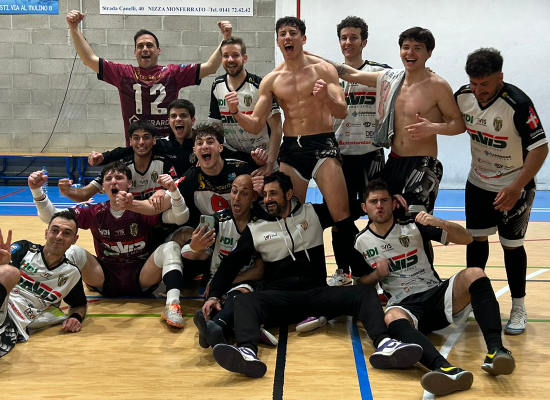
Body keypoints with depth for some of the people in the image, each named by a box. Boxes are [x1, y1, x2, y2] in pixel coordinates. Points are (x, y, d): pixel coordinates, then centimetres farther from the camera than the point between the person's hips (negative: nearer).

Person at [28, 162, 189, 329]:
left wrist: (173, 191, -34)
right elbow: (52, 216, -4)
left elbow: (181, 218, -16)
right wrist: (37, 191, -21)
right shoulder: (94, 212, -1)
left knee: (171, 247, -26)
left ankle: (172, 304, -41)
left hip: (142, 279, -1)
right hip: (106, 280, 1)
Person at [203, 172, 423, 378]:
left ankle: (383, 344, -49)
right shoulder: (255, 228, 11)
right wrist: (214, 295, -3)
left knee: (365, 292, -23)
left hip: (316, 293, 1)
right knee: (244, 302, -33)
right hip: (278, 296, -1)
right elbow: (231, 263, 11)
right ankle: (248, 353, -63)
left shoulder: (313, 213, 12)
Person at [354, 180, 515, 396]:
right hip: (404, 305, -1)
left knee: (474, 274, -27)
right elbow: (360, 283, 18)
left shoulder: (414, 227, 5)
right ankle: (446, 369, -65)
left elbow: (466, 238, 3)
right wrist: (377, 274, -4)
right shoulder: (361, 242, 8)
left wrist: (438, 222, -15)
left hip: (436, 294, 2)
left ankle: (495, 350, -42)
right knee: (392, 318, -38)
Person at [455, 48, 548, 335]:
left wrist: (516, 187, -31)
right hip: (478, 182, 5)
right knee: (476, 238, 10)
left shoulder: (518, 104, -26)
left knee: (511, 244, 1)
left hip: (514, 187, -5)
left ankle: (518, 308, 15)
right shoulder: (463, 97, -10)